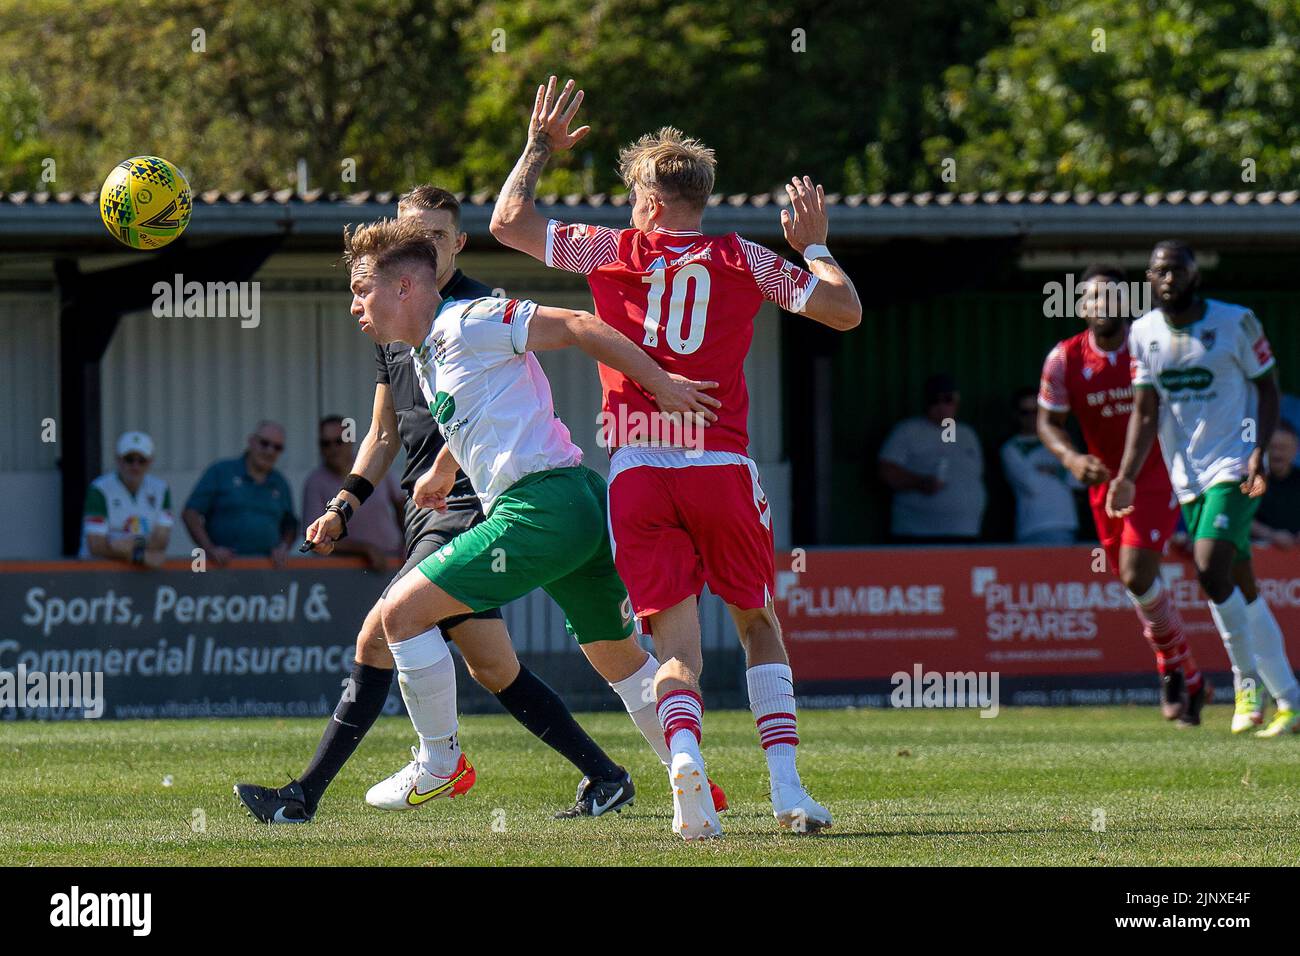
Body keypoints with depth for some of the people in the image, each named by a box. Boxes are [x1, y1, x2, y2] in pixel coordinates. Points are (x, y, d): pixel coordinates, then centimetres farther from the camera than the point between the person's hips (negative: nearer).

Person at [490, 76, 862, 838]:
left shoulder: (614, 252, 6)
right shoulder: (743, 260, 6)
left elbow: (509, 221, 15)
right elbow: (845, 311, 9)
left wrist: (541, 148, 29)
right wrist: (815, 246, 25)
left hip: (637, 472, 0)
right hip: (722, 465, 0)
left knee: (678, 648, 0)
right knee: (759, 626, 17)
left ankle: (685, 756, -31)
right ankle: (787, 784, 4)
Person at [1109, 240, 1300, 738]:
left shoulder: (1235, 323, -7)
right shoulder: (1144, 333, 5)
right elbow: (1146, 412, 7)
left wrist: (1259, 450, -14)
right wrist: (1127, 476, -4)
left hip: (1234, 467, -5)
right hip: (1188, 477, 5)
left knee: (1210, 569, -22)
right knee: (1240, 589, 8)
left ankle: (1248, 678, -7)